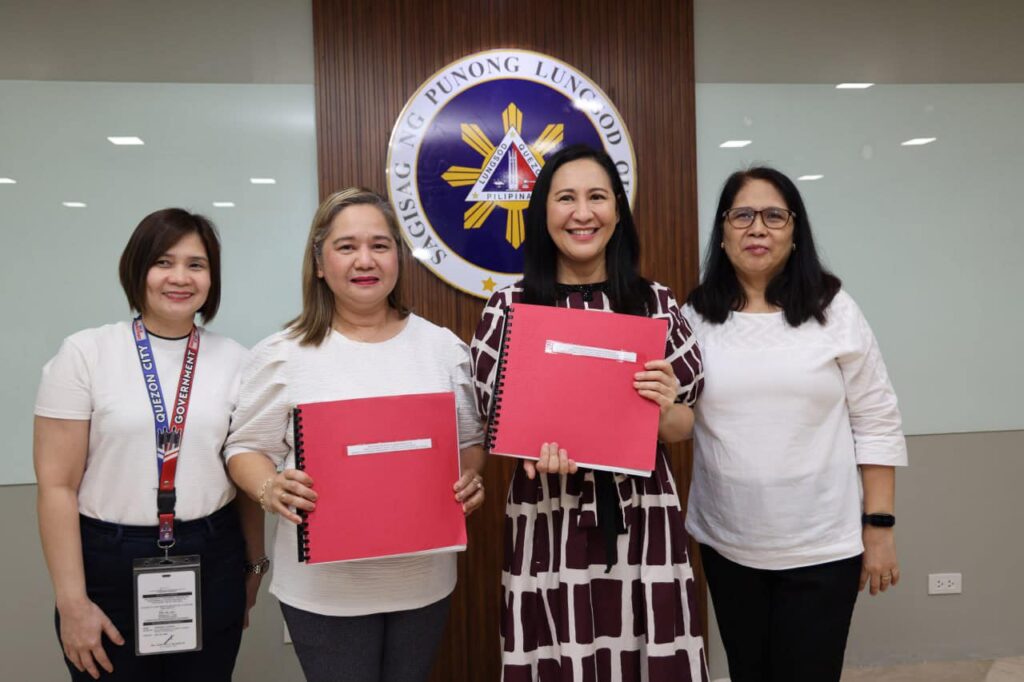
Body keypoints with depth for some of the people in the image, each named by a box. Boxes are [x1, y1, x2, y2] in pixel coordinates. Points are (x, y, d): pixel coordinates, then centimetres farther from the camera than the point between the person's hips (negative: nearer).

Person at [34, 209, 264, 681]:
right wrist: (72, 601, -9)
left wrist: (254, 564, 12)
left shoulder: (235, 360, 1)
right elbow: (57, 485, -7)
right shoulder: (85, 353, -6)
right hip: (110, 564, -2)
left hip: (213, 562, 2)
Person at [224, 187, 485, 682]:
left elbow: (471, 441, 9)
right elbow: (246, 448, 0)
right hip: (325, 586, -2)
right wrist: (271, 490, -20)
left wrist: (469, 479, -11)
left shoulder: (443, 347, 2)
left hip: (424, 579, 3)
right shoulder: (283, 354, -6)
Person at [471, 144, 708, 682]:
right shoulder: (510, 306, -1)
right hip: (547, 522, -1)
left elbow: (683, 426, 8)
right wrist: (538, 449, -17)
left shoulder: (655, 302, 4)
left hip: (642, 520, 2)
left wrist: (663, 410, -14)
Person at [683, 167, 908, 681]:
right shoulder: (695, 316, -1)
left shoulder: (834, 310, -3)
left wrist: (878, 526, -3)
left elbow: (876, 423, -1)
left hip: (821, 546, -1)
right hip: (726, 545, 2)